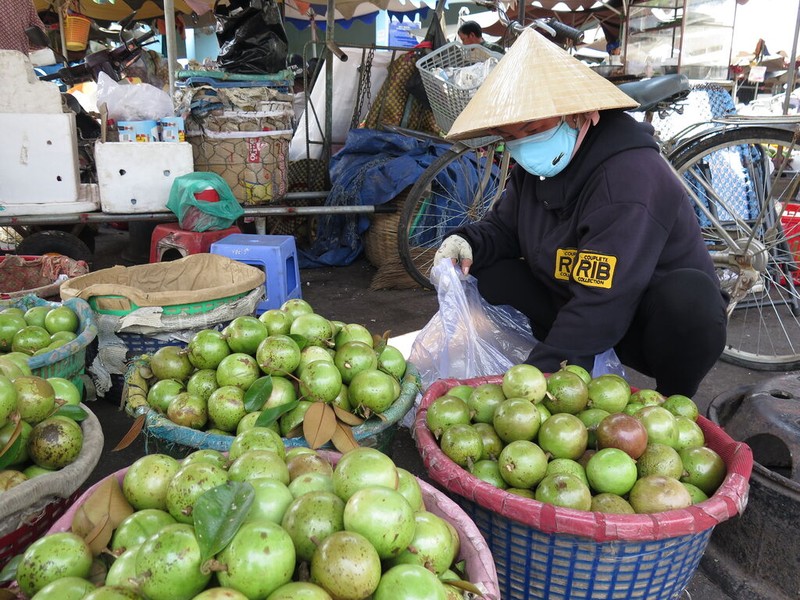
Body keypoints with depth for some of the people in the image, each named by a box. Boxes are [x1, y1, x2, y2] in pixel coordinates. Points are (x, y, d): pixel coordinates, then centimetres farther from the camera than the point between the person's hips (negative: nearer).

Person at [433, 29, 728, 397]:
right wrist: (468, 242, -16)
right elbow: (502, 227, 8)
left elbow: (600, 304, -36)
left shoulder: (630, 179, -30)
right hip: (570, 308, 6)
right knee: (488, 273, -8)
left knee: (688, 294, -38)